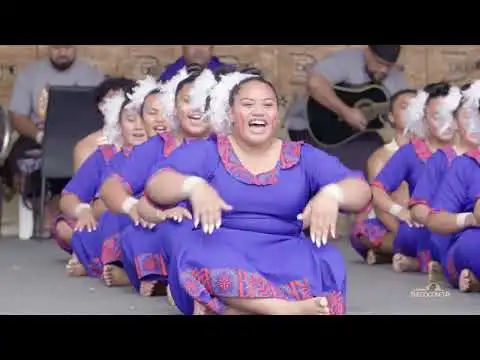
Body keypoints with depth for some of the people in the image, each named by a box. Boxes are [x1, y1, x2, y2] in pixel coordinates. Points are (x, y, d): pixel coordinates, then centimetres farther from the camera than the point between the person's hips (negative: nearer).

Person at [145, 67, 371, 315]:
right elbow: (156, 185, -8)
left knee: (324, 263, -30)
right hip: (217, 253, -1)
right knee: (190, 243, -35)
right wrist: (194, 185, -32)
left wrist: (330, 194, -24)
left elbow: (361, 192, 1)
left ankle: (216, 306, -33)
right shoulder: (206, 151, 6)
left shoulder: (303, 157, 11)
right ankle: (288, 308, -41)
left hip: (281, 257, 1)